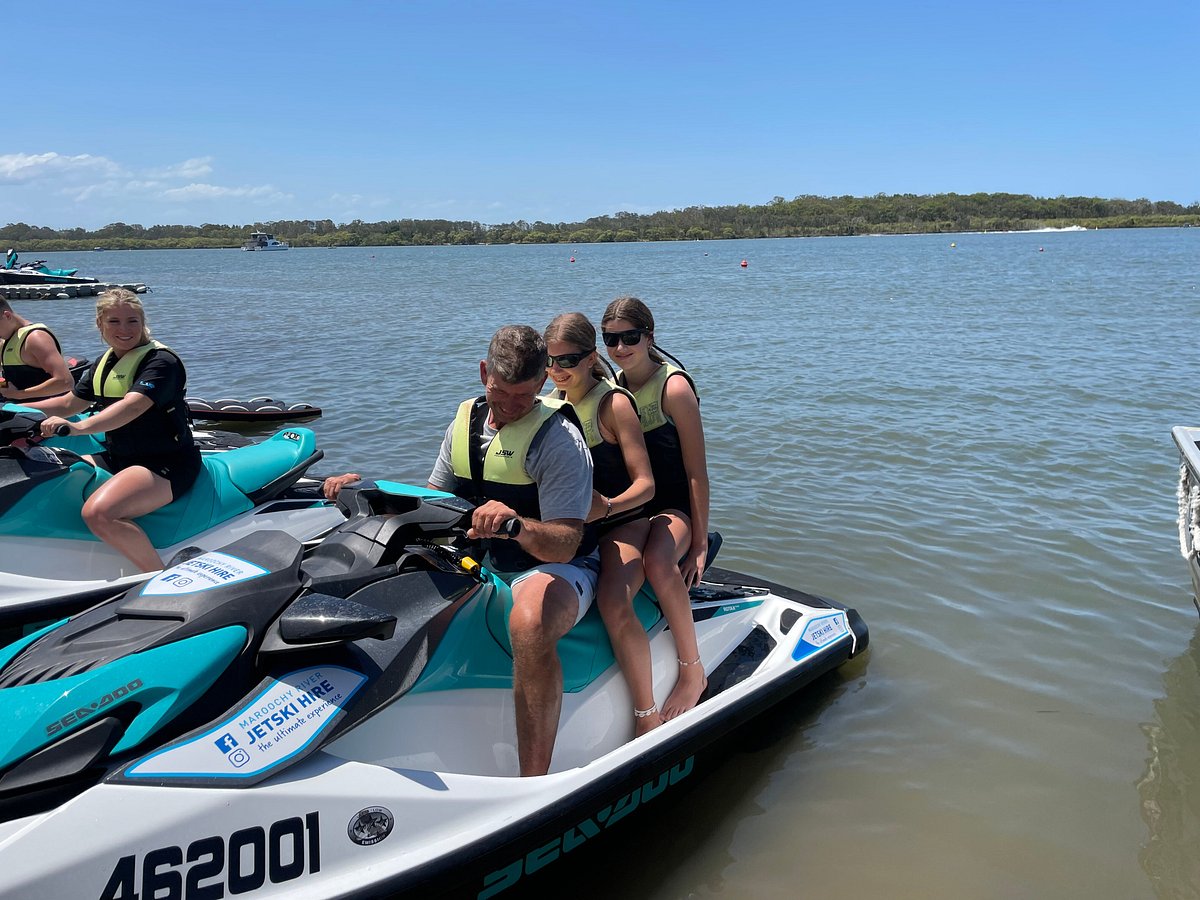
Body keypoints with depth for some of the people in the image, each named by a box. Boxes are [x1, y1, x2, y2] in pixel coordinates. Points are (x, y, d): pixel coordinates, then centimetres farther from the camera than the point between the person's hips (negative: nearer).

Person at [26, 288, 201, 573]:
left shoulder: (161, 360, -14)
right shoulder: (104, 362, 14)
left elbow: (131, 406, -30)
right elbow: (69, 403, 24)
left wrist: (80, 427, -45)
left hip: (166, 464, -10)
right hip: (116, 459, 10)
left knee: (99, 513, -33)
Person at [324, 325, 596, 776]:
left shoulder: (559, 438, -16)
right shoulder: (466, 420, 5)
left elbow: (564, 546, -23)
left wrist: (519, 525, -44)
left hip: (553, 568, -7)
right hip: (479, 563, 7)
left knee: (530, 623, -41)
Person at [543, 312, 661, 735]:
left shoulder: (614, 402, -9)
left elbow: (645, 484, -14)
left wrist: (606, 506, -33)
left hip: (622, 524, -6)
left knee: (614, 604, -33)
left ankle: (648, 715, -21)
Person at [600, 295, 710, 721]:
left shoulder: (673, 387, -11)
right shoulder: (613, 386, 8)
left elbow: (696, 471, -11)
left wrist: (699, 543, -14)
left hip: (673, 507, -6)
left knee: (657, 562, -39)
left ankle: (693, 669, -22)